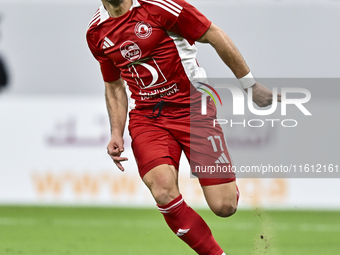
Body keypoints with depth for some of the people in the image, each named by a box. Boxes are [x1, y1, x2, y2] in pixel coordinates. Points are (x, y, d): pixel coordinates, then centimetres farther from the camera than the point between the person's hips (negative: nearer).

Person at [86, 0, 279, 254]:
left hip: (193, 108, -3)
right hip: (146, 117, 3)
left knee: (224, 206, -9)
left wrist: (251, 85, -2)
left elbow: (215, 36, -6)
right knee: (164, 192, -26)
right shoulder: (96, 33, 4)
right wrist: (117, 134, 8)